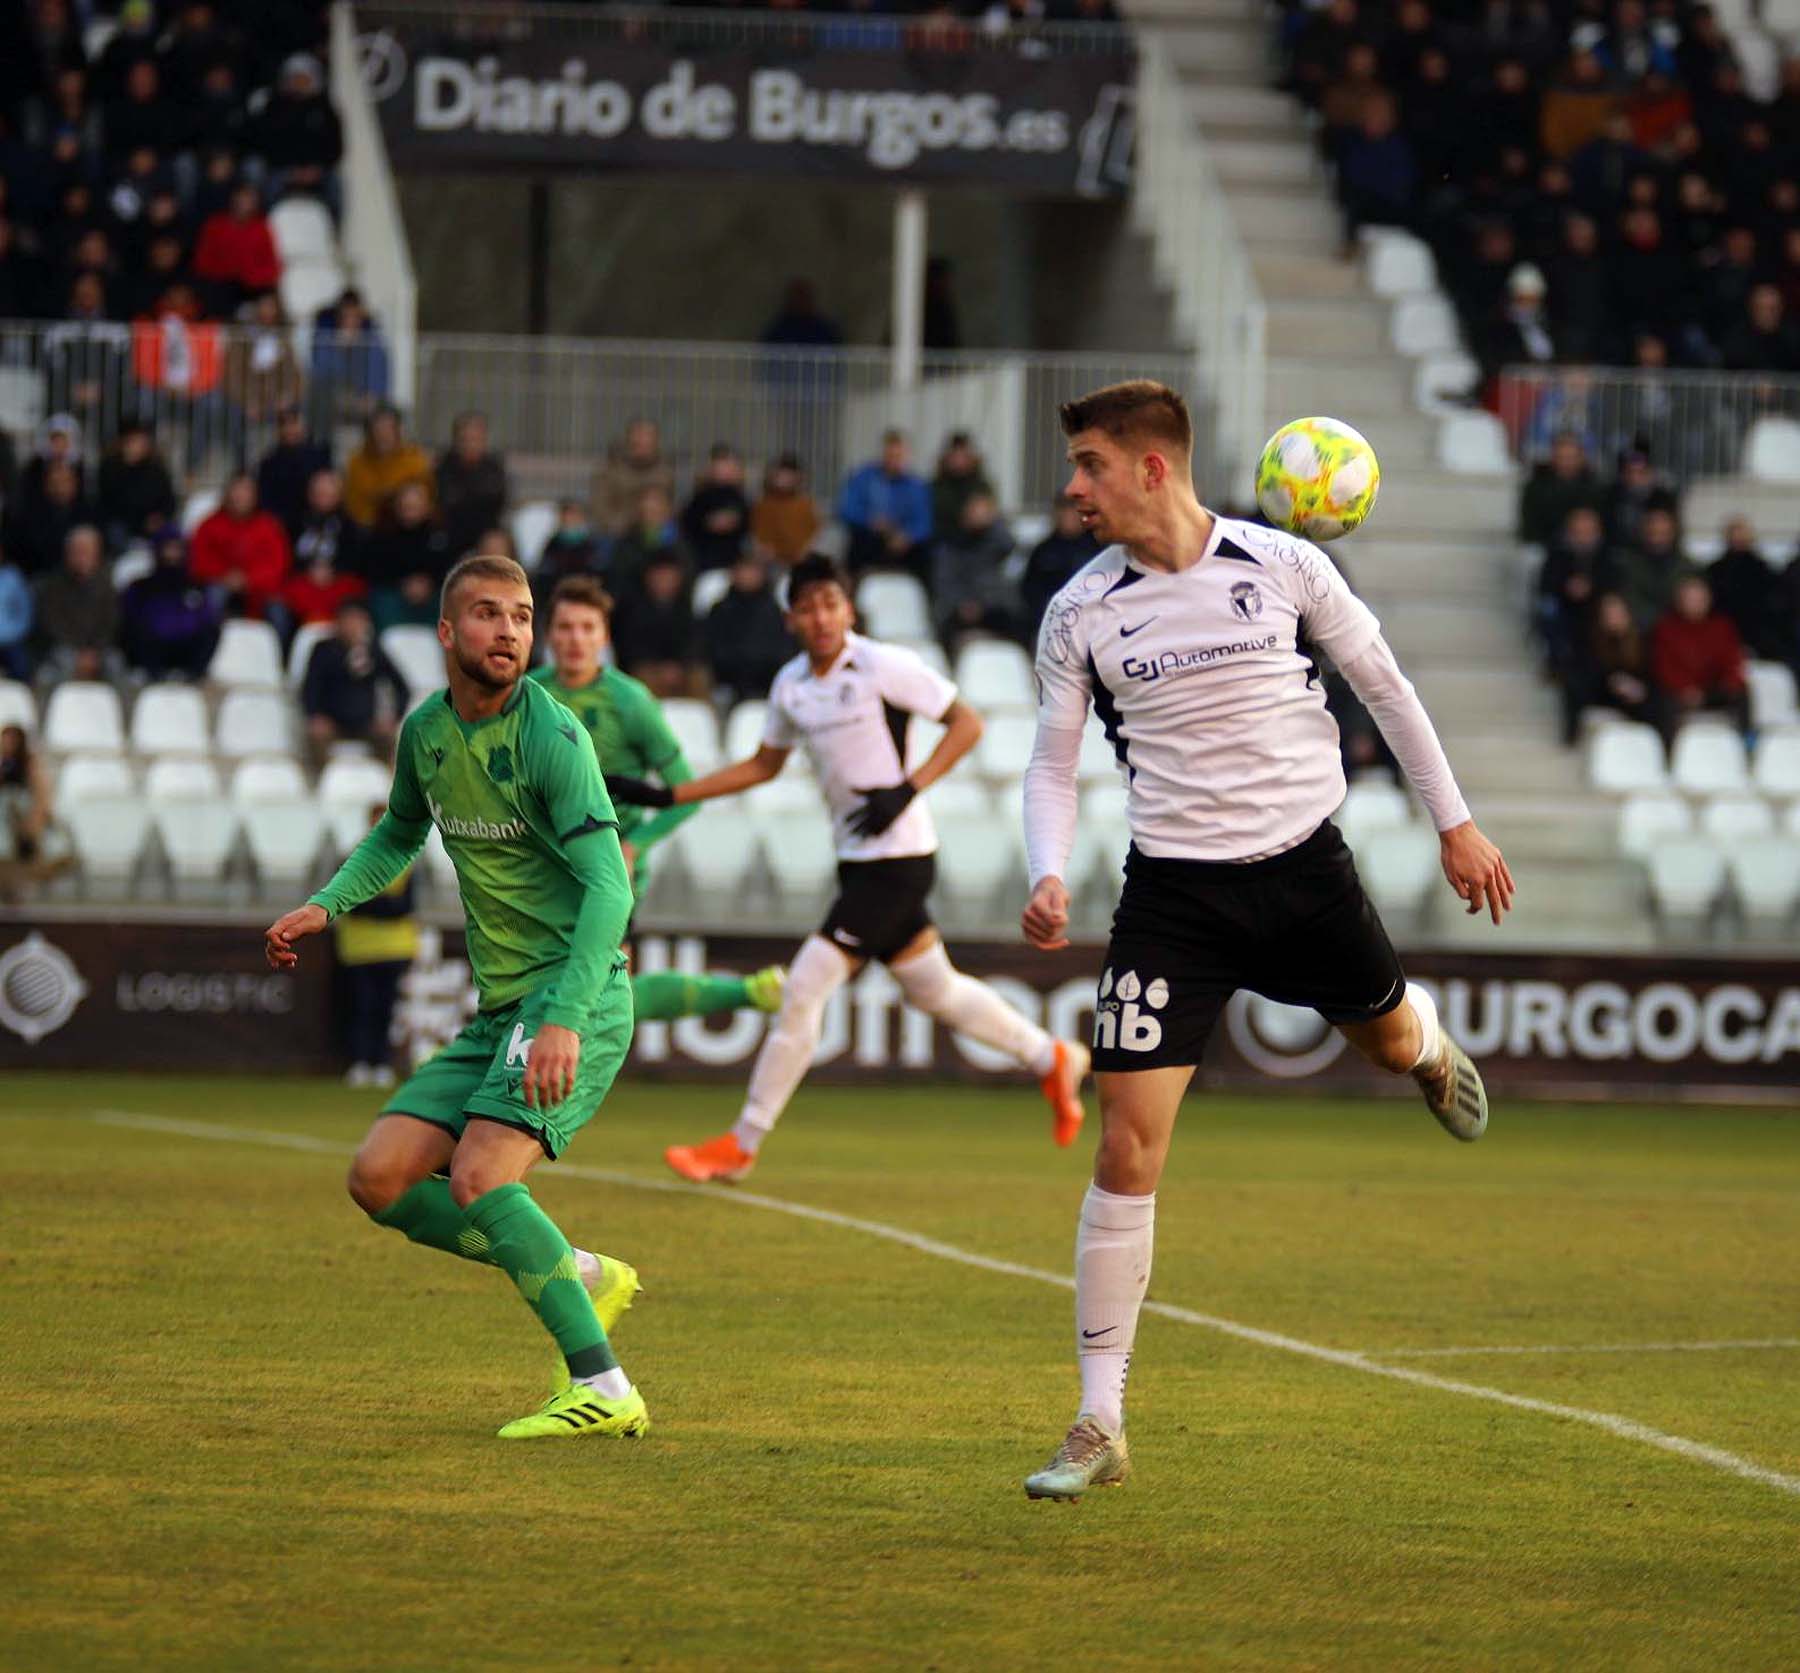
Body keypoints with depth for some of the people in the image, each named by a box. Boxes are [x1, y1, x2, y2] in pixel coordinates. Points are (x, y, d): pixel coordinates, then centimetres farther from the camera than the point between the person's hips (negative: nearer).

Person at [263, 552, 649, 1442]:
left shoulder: (551, 737, -15)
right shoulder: (425, 732, 8)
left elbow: (608, 885, -23)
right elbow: (400, 833, 30)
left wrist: (565, 1017, -34)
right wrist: (325, 904, 13)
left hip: (579, 997, -8)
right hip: (498, 1008, 8)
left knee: (478, 1177, -25)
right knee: (379, 1180, -1)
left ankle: (604, 1390, -22)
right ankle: (580, 1276, 12)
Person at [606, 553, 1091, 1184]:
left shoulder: (884, 667, -13)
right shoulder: (791, 684, 8)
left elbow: (967, 725, -8)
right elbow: (764, 765, 21)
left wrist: (908, 789, -19)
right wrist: (666, 796, 15)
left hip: (898, 856, -8)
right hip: (857, 862, 8)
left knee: (805, 988, -10)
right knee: (934, 988, 16)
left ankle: (741, 1145, -3)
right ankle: (1052, 1060, 36)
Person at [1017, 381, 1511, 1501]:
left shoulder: (1283, 566, -7)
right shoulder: (1080, 614, -4)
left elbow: (1381, 683, 6)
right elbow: (1054, 762, 4)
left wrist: (1455, 822, 9)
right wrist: (1050, 874, -15)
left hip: (1303, 864, 0)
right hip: (1174, 894, 0)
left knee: (1389, 1040, 21)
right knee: (1127, 1155, -10)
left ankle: (1429, 1046, 64)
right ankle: (1101, 1427, -4)